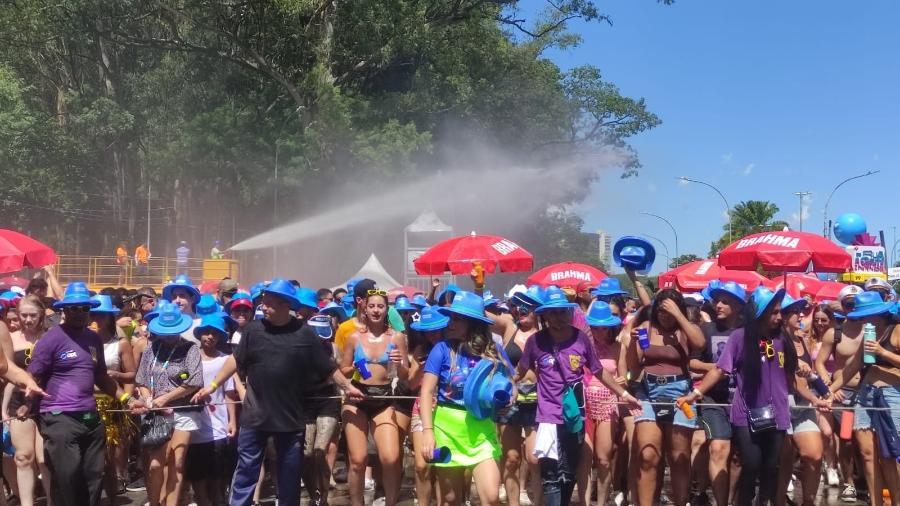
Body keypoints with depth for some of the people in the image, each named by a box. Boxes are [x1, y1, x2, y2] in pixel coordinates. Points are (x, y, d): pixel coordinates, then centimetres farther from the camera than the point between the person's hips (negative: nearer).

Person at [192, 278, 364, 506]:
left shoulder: (304, 333, -5)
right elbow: (236, 360, 7)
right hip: (254, 416, 1)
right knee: (245, 472, 4)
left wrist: (347, 387, -1)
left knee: (289, 476, 11)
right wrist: (213, 385, 5)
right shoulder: (253, 329, -1)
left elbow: (328, 366, 2)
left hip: (291, 417, -1)